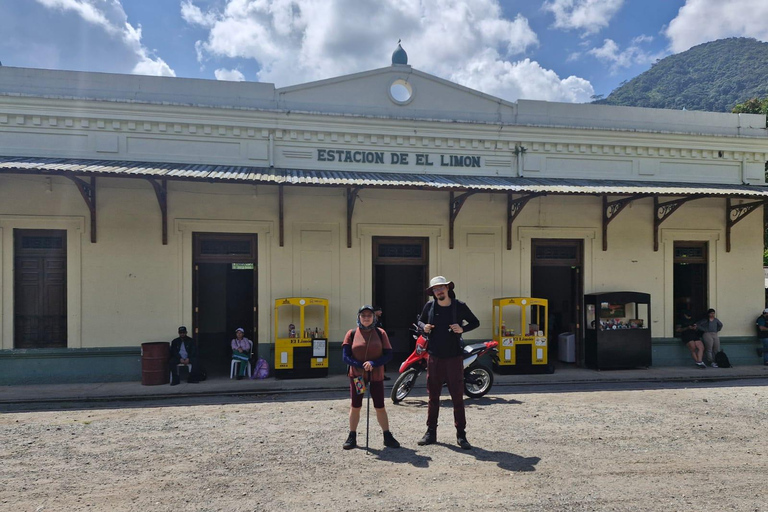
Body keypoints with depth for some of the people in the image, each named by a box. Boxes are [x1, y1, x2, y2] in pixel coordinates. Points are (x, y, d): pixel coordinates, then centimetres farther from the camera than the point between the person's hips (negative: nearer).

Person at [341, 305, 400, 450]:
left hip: (376, 375, 0)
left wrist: (373, 364, -19)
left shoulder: (380, 333, 0)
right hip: (357, 375, 0)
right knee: (355, 406, 7)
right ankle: (352, 437, 18)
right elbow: (345, 356, -6)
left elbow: (388, 354, -4)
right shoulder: (352, 333, -2)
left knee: (380, 406, 6)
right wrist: (361, 366, -19)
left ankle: (387, 437, 16)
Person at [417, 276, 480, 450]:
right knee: (433, 396, 9)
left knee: (458, 397, 0)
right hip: (434, 357, 2)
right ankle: (431, 432, 20)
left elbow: (475, 322, 6)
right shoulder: (429, 306, 2)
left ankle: (461, 435, 9)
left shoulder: (459, 306, -4)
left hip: (454, 357, -2)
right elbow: (420, 320, 18)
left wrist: (462, 329, -13)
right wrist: (424, 327, -6)